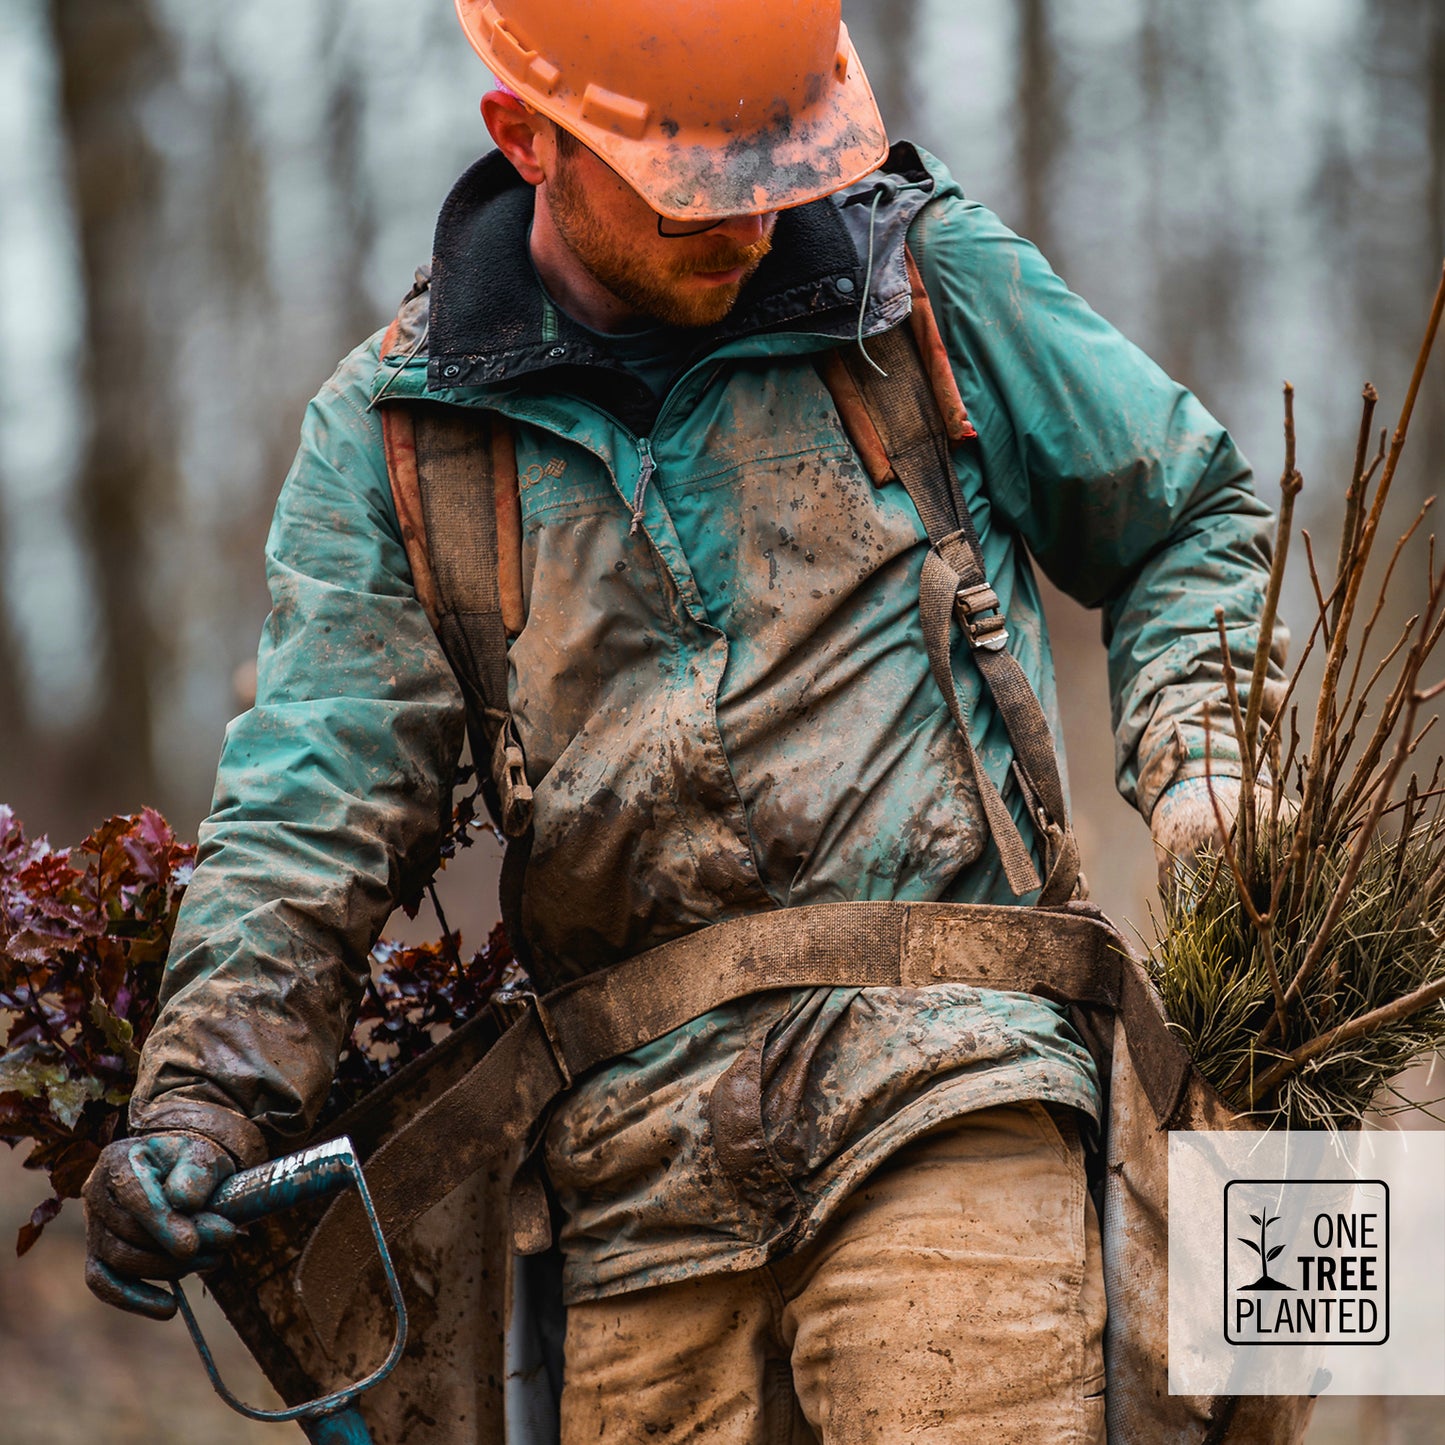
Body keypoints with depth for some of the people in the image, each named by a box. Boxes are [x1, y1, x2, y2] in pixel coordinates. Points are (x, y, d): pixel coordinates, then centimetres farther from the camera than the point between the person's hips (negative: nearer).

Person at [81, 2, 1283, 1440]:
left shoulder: (933, 281, 7)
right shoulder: (390, 437, 8)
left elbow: (1192, 523, 21)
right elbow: (308, 810, 1)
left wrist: (1195, 775, 3)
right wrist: (199, 1102, -14)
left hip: (943, 1095, -2)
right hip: (636, 1155, 2)